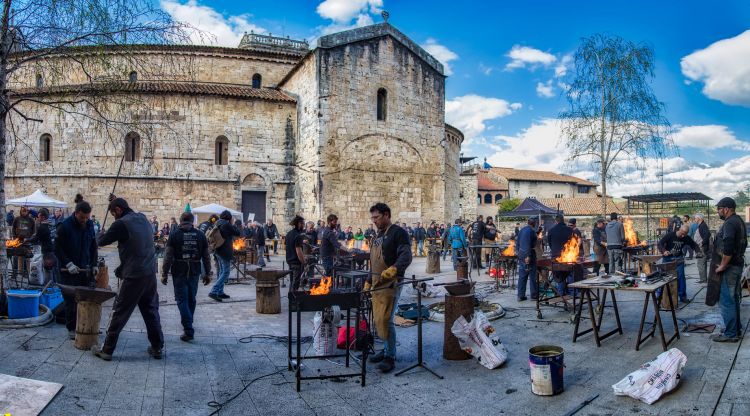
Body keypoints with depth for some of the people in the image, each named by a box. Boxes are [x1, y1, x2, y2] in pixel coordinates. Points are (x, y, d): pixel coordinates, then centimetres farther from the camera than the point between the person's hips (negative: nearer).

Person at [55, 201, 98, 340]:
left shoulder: (90, 225, 2)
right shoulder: (65, 226, -12)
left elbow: (93, 247, 11)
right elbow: (58, 249, -11)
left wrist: (94, 264, 4)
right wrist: (68, 264, -18)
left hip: (84, 269, 4)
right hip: (68, 270, -4)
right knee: (70, 300, 0)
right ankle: (71, 328, 11)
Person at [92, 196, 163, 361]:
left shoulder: (121, 224, -12)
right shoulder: (143, 218, 8)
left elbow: (101, 242, 1)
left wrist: (101, 235, 23)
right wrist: (116, 201, 33)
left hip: (134, 276, -7)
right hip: (150, 273, 7)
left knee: (119, 313, 5)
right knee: (151, 311, 14)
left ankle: (107, 350, 16)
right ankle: (157, 347, 19)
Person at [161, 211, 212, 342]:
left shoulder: (174, 235, -5)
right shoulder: (200, 235, 3)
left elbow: (168, 257, -8)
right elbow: (206, 257, 5)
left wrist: (164, 274, -1)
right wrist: (207, 274, 12)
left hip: (179, 272, -3)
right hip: (195, 272, 3)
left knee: (182, 300, 0)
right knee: (191, 298, 18)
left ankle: (188, 330, -8)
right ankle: (188, 322, 37)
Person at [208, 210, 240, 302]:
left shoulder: (217, 224, 11)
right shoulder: (227, 224, -14)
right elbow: (237, 233, -7)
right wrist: (232, 225, 5)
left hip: (217, 251, 9)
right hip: (225, 251, -9)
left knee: (220, 272, 16)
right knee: (225, 272, -6)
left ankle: (220, 292, 21)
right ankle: (214, 291, -14)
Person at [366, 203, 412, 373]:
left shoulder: (398, 233, -8)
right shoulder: (378, 236, 19)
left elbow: (406, 256, -20)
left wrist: (394, 269, -36)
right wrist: (368, 282, 22)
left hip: (390, 284, -9)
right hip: (377, 285, 9)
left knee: (385, 320, -10)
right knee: (378, 319, 12)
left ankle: (390, 357, 1)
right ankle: (387, 349, 26)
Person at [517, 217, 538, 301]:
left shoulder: (521, 230, 12)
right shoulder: (531, 231, -13)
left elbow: (517, 242, 16)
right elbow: (529, 244, -19)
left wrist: (518, 251, 21)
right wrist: (528, 256, -20)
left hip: (521, 254, 8)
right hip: (529, 254, -8)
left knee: (522, 275, 9)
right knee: (532, 275, 3)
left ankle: (521, 296, 10)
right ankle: (534, 295, 10)